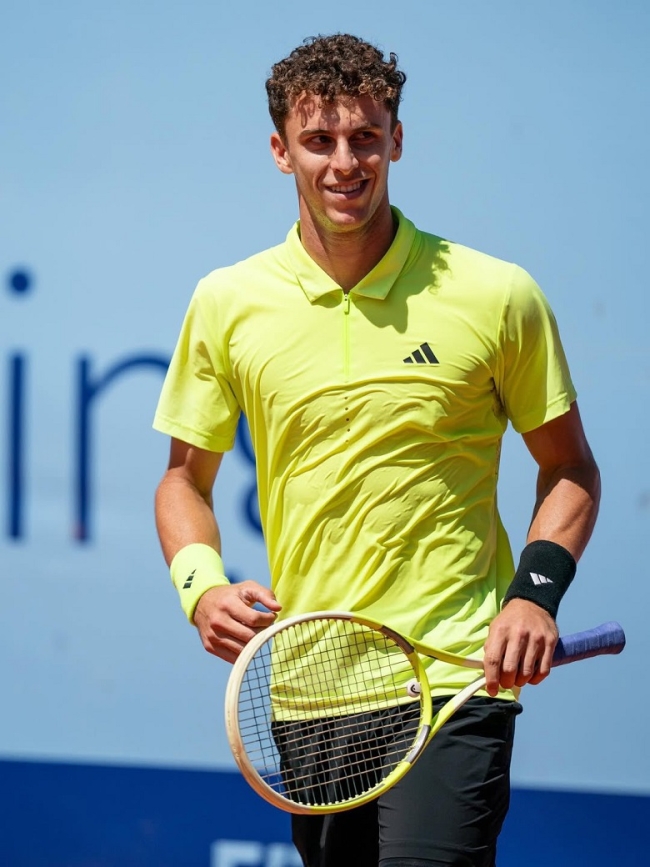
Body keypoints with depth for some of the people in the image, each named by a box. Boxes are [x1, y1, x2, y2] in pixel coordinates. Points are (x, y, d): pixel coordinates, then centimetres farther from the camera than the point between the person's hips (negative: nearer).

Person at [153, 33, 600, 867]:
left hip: (454, 686, -3)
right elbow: (185, 477, 15)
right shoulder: (227, 304, 5)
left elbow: (569, 469, 8)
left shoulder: (497, 297, -2)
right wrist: (200, 585, -3)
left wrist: (537, 591, -8)